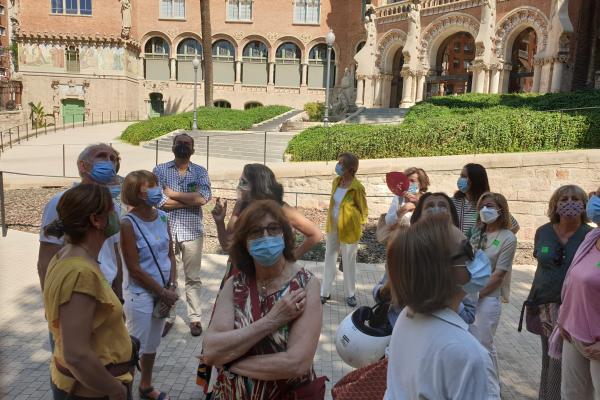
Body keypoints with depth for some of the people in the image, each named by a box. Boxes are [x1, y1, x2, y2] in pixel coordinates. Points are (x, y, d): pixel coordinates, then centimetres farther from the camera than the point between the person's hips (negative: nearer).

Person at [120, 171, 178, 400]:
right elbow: (134, 269, -17)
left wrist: (172, 287, -5)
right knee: (136, 347, 4)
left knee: (152, 344, 20)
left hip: (163, 291, 6)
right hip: (140, 294, -6)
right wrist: (162, 292, -12)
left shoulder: (162, 217, 0)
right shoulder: (128, 223, -17)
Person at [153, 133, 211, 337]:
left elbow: (204, 197, -14)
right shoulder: (160, 170, 2)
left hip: (192, 232, 0)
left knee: (193, 278, 8)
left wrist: (173, 193, -10)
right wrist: (192, 199, -11)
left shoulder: (200, 172, 3)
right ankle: (167, 317, 23)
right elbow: (160, 201, -12)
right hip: (166, 231, 0)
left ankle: (195, 318, 19)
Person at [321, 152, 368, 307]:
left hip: (348, 229, -6)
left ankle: (350, 294, 25)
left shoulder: (357, 187, -18)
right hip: (333, 228, 6)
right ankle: (325, 292, 23)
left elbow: (363, 210, -8)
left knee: (349, 262, 8)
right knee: (329, 259, 11)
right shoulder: (336, 181, 1)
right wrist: (330, 223, 13)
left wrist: (356, 227, -3)